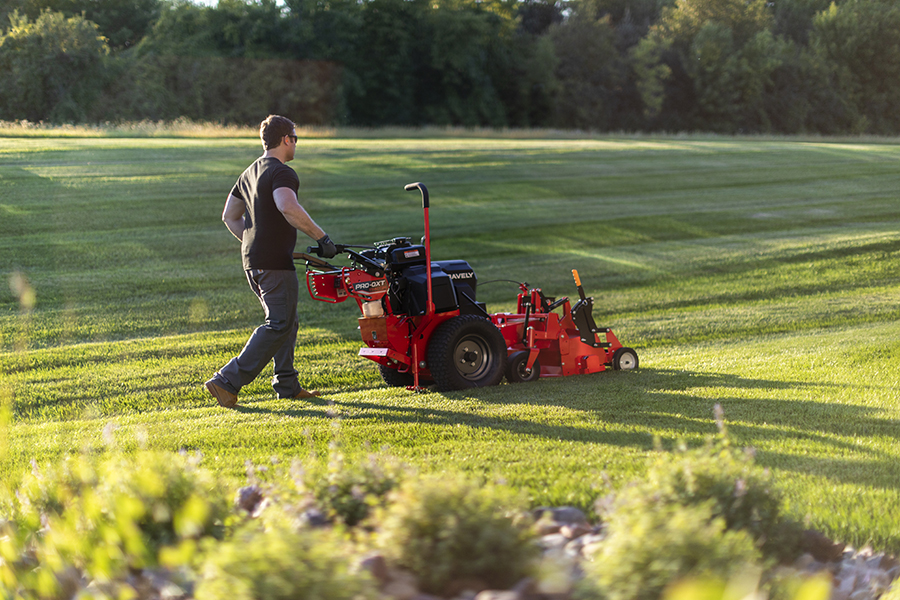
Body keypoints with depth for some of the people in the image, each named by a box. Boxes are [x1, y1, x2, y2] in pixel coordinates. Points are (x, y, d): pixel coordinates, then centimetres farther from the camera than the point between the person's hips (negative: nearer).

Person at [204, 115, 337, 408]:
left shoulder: (249, 173, 16)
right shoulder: (281, 172, -13)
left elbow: (230, 215, 22)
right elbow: (288, 208, -33)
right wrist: (321, 237, -27)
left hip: (253, 261, 10)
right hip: (275, 263, -10)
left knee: (286, 321, 18)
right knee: (279, 326, -7)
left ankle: (287, 385, 20)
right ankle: (227, 381, -13)